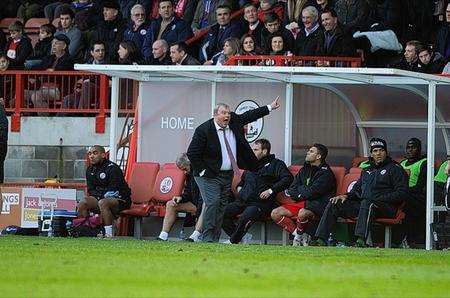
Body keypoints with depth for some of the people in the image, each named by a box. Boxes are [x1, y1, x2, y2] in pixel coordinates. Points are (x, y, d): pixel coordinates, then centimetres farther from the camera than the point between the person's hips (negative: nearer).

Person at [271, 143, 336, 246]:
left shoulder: (325, 173, -5)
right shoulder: (304, 170, 19)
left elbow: (313, 192, -13)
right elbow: (292, 190, 15)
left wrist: (297, 194, -1)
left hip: (317, 204, -8)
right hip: (302, 203, 8)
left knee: (302, 213, -41)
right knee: (275, 214, -8)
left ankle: (299, 236, -12)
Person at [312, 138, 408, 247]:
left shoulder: (395, 169, 7)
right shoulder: (367, 171, 30)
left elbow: (402, 193, -4)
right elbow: (357, 190, 30)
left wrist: (379, 199, -14)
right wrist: (346, 196, 6)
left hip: (385, 207, -7)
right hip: (363, 205, 7)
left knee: (366, 203, -40)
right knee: (333, 204, -6)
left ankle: (361, 240, -54)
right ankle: (321, 240, -15)